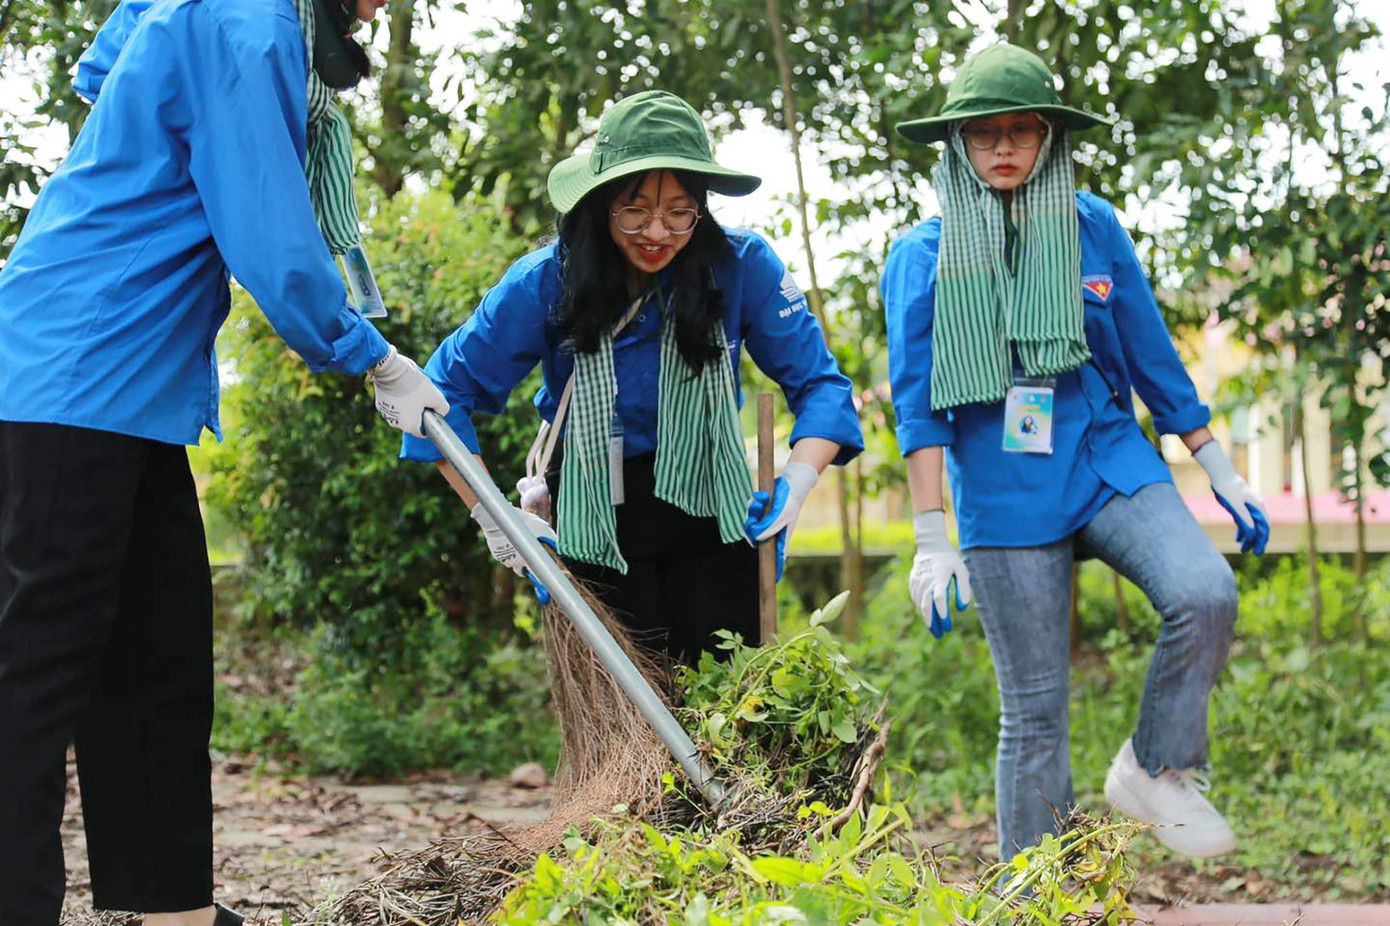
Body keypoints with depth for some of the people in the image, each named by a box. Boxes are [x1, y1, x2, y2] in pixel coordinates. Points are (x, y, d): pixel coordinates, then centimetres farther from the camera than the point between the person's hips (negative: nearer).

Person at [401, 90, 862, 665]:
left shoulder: (742, 267, -11)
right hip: (597, 525, -1)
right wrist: (494, 520, -11)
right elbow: (448, 389, -6)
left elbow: (819, 384, -4)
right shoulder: (546, 282, -13)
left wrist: (796, 483, -21)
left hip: (711, 513, 1)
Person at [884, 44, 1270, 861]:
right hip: (1004, 498, -2)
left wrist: (1221, 472, 11)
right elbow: (918, 403, -4)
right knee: (1035, 710, 0)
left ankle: (1156, 771, -2)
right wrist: (931, 540, -10)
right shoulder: (923, 256, -1)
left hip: (1110, 463, 2)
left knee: (1205, 594, -24)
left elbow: (1151, 355, 11)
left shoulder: (1092, 226, 5)